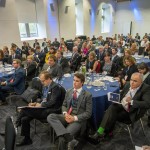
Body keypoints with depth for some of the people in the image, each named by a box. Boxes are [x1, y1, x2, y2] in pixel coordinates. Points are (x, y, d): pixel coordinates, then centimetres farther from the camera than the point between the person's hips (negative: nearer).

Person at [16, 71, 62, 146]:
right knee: (24, 119, -7)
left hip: (50, 111, -8)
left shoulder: (55, 86, -12)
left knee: (24, 109, -18)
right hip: (43, 108, 9)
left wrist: (40, 105, -12)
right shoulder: (45, 86, 14)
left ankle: (16, 125, 8)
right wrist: (36, 103, 5)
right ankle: (27, 139, 10)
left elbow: (52, 102, -18)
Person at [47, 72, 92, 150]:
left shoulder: (87, 95, -4)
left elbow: (88, 113, -6)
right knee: (50, 117, -24)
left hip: (78, 119, -6)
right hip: (67, 116, 6)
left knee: (62, 137, -30)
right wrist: (65, 113, -8)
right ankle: (70, 139, -36)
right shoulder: (69, 91, 12)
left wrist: (75, 118, -18)